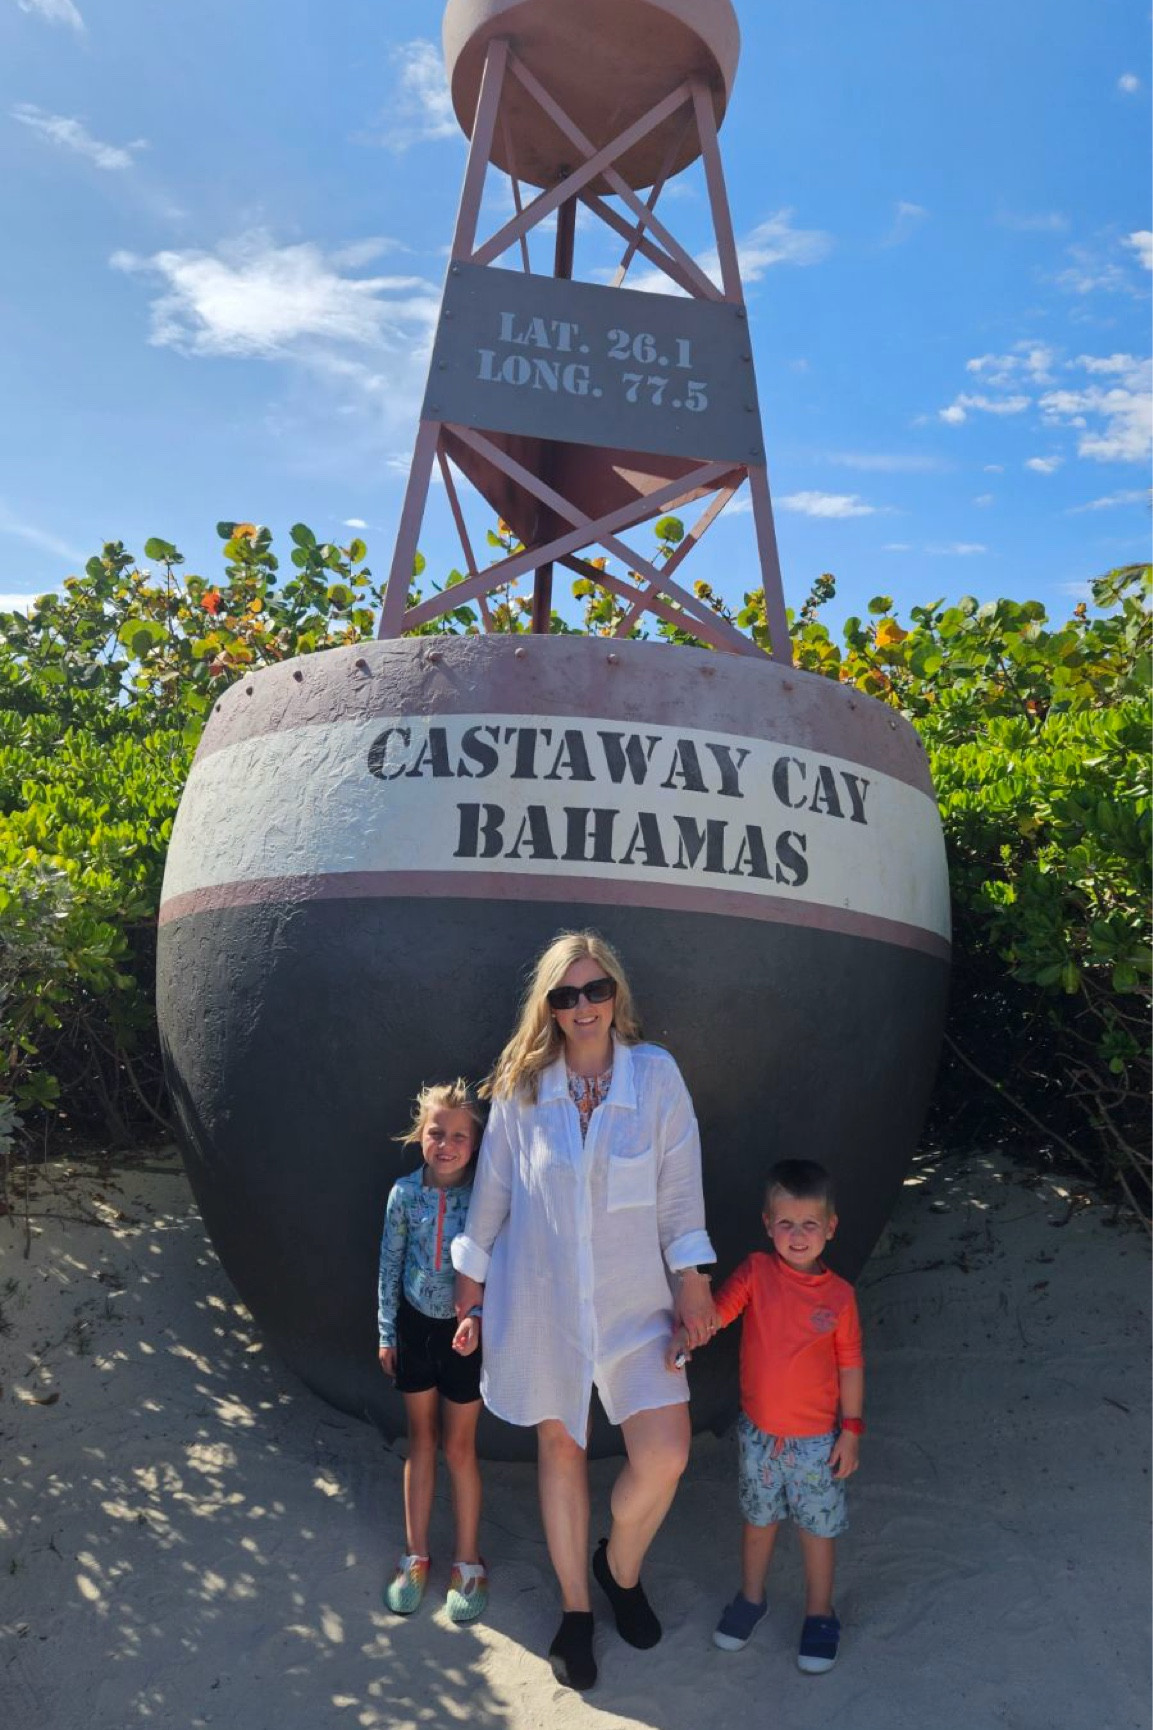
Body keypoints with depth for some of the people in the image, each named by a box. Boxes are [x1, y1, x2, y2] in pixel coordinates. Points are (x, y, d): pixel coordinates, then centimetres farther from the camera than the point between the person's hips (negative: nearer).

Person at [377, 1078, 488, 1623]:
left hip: (465, 1331, -2)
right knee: (420, 1440, 16)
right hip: (416, 1324, 2)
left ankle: (467, 1563, 28)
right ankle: (415, 1557, 32)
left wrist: (478, 1316, -25)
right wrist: (386, 1333, 4)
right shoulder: (405, 1193, -10)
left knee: (459, 1447, 10)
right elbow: (390, 1265, 0)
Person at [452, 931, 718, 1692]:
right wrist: (472, 1271, 9)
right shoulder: (522, 1084, -6)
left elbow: (680, 1184, -4)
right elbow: (493, 1185, 3)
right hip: (542, 1298, 1)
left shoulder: (656, 1072, -8)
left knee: (666, 1454, -6)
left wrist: (692, 1276, -5)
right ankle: (576, 1609, 36)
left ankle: (621, 1568, 27)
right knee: (561, 1448, 13)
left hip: (632, 1298, 0)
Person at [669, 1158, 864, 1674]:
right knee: (759, 1518, 20)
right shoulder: (757, 1272, -12)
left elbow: (850, 1367, -4)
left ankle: (819, 1614, 36)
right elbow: (716, 1309, -20)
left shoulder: (839, 1295, -12)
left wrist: (851, 1430, -3)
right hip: (758, 1431, 1)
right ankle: (751, 1598, 43)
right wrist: (684, 1335, -39)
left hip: (817, 1437, -1)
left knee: (818, 1526, 13)